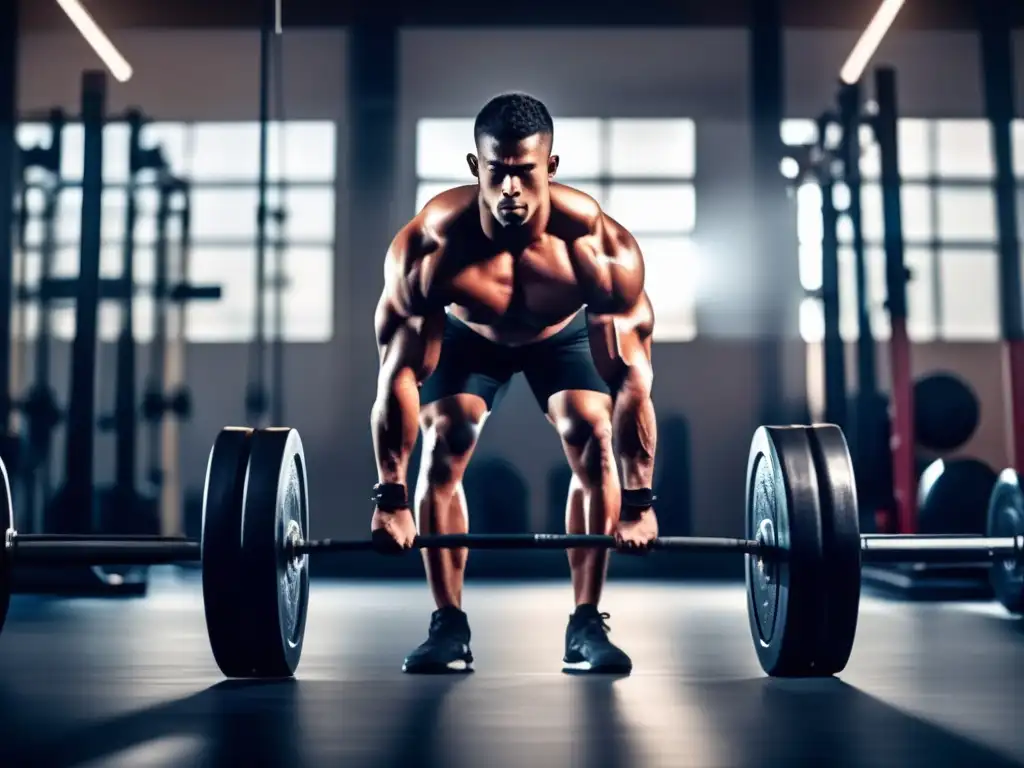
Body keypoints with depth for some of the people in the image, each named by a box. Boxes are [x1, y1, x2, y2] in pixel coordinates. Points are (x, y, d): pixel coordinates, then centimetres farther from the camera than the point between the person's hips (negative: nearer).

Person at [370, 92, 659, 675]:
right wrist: (391, 497, -29)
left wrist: (639, 500, -31)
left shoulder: (600, 246, -40)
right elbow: (400, 373, -31)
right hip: (470, 335, 0)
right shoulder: (428, 247, -39)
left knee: (594, 440, -19)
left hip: (564, 334, 0)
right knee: (444, 446, -17)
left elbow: (632, 376, -33)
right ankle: (449, 626, -5)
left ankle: (587, 625, -7)